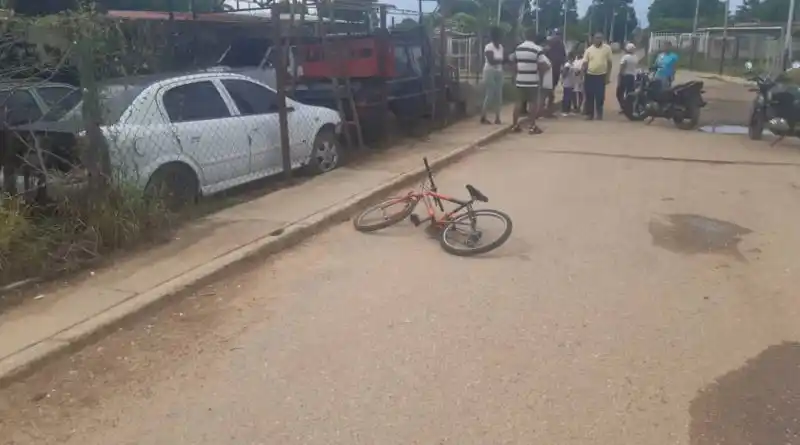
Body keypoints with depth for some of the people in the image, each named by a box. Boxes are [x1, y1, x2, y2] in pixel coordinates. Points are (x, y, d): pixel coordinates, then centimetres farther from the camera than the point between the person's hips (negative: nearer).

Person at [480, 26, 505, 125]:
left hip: (499, 72, 7)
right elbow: (491, 61, -21)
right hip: (490, 72, -7)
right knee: (489, 95, -7)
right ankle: (483, 117, 1)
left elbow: (504, 58, 8)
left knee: (498, 95, 2)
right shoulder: (488, 47, -12)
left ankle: (497, 117, 5)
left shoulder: (500, 47, 10)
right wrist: (501, 60, -19)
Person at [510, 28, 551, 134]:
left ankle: (515, 125, 13)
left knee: (519, 102, 11)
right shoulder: (538, 49, -11)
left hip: (520, 80, 5)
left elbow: (514, 63, 14)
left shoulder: (518, 48, 7)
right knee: (533, 103, 1)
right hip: (533, 81, -5)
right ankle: (532, 126, 3)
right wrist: (548, 68, 9)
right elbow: (542, 66, -11)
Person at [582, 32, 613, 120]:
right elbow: (585, 63, 2)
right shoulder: (589, 49, 2)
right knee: (590, 96, 3)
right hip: (590, 75, 1)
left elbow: (609, 63, 3)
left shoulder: (607, 48, 0)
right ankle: (589, 113, 13)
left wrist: (608, 76, 0)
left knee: (600, 96, 1)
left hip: (601, 75, -1)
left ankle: (599, 113, 14)